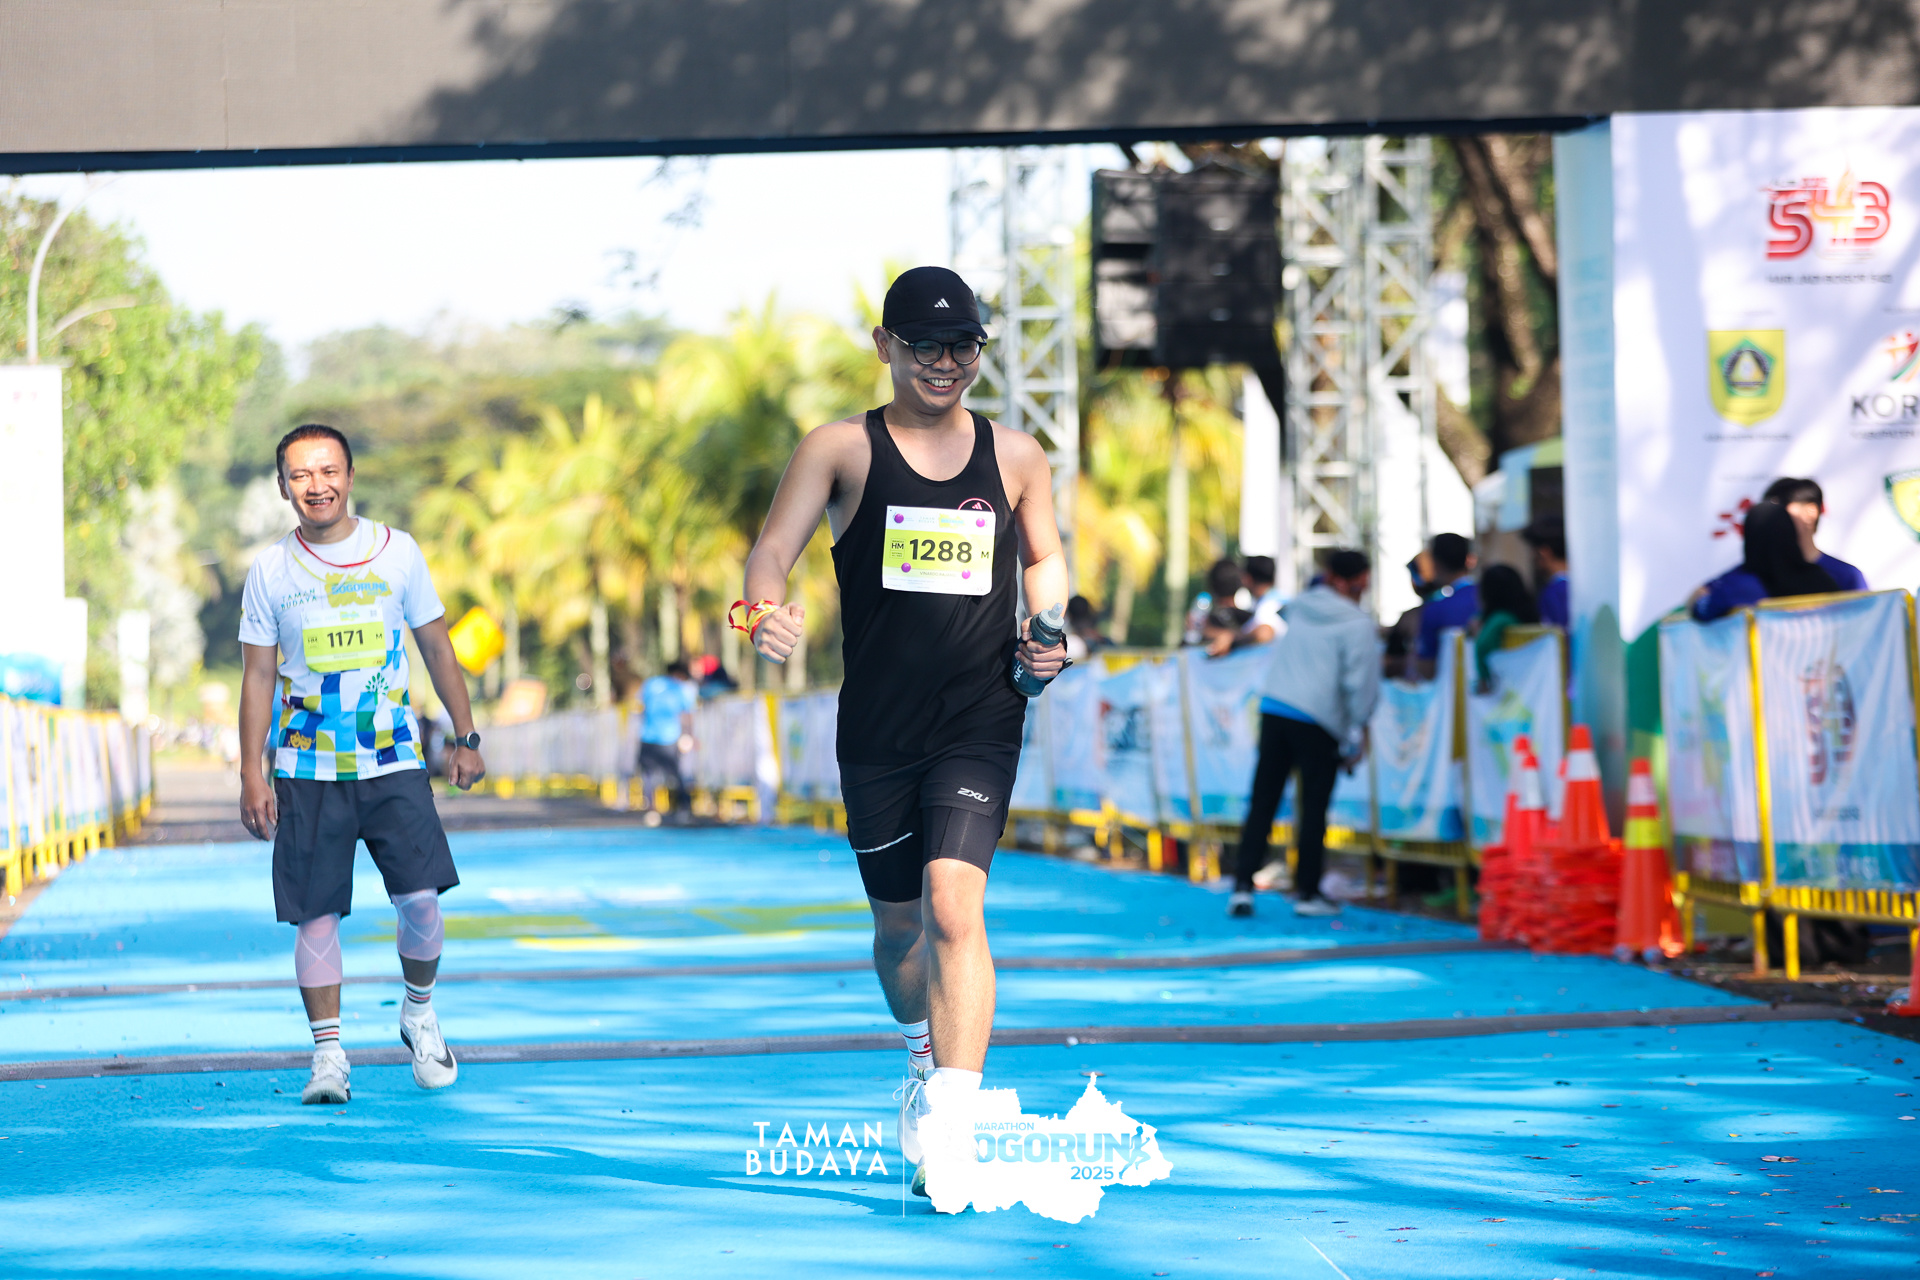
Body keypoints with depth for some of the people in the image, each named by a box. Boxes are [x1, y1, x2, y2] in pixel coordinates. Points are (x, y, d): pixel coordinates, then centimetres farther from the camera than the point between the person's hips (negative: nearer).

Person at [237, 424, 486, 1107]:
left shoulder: (397, 552, 1)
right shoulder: (270, 570, 1)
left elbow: (437, 648, 10)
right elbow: (258, 677, 4)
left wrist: (466, 738, 9)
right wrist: (252, 777, -2)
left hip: (393, 761, 0)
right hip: (307, 769, 0)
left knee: (420, 898, -10)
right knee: (317, 914, -3)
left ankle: (419, 1015, 16)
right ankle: (328, 1056, 6)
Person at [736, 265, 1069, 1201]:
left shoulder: (1015, 457, 7)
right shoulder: (842, 449, 1)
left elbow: (1043, 558, 22)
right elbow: (774, 547, -6)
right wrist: (767, 608, -29)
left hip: (980, 725, -1)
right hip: (877, 729, 1)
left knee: (953, 904, -20)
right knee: (898, 921, 15)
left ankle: (950, 1124, -24)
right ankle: (925, 1052, 46)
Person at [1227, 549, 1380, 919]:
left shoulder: (1299, 607, 11)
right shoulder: (1359, 625, -5)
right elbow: (1359, 682, -8)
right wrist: (1357, 732, -2)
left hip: (1273, 707, 5)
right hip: (1318, 719, -5)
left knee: (1262, 802, 6)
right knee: (1314, 808, 4)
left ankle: (1242, 885, 0)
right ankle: (1306, 892, 7)